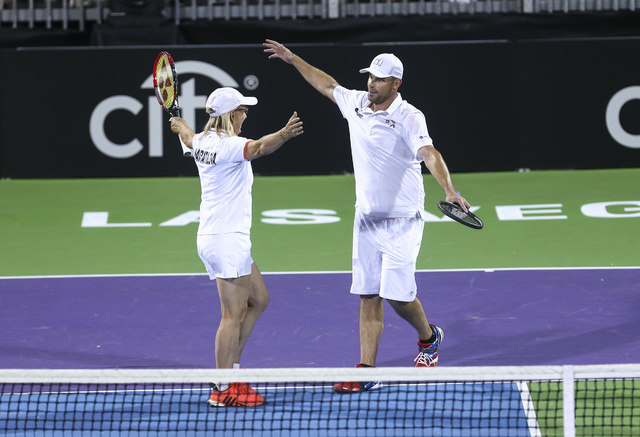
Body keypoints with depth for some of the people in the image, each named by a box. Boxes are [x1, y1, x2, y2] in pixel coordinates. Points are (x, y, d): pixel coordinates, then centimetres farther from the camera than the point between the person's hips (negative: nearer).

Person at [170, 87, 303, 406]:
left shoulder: (203, 141, 9)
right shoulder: (228, 145, -18)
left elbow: (188, 138, 34)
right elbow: (260, 147, -40)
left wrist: (181, 125, 57)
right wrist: (284, 134, -58)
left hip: (211, 236, 10)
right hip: (227, 239, -10)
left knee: (258, 299, 19)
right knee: (233, 315, -6)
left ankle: (230, 368, 19)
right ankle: (223, 390, -3)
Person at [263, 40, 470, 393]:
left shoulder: (409, 118, -15)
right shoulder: (356, 103, 5)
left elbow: (429, 154, -31)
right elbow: (327, 84, 25)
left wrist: (449, 191, -46)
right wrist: (293, 60, 32)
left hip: (401, 222, -6)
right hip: (366, 219, 6)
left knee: (396, 293, -8)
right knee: (368, 296, 3)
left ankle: (428, 338, 22)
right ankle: (367, 371, 3)